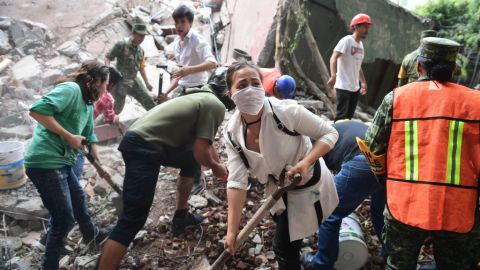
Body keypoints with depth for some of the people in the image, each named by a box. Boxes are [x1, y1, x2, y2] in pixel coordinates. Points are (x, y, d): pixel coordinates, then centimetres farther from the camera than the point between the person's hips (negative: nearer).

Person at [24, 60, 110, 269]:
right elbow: (37, 110, -26)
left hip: (62, 162, 10)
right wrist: (69, 137, -21)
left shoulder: (88, 104, 14)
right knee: (64, 219, -1)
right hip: (45, 162, -10)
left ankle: (90, 233, 55)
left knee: (78, 198, 29)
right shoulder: (70, 89, -14)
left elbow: (89, 136, 25)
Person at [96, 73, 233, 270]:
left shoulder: (204, 98, 21)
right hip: (143, 148, -10)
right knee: (133, 219, -10)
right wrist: (215, 166, 8)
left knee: (191, 161, 26)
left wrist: (221, 167, 35)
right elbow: (201, 152, -13)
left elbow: (203, 143, 33)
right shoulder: (216, 106, -7)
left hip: (142, 140, 10)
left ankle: (180, 217, 36)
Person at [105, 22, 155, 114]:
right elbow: (107, 58, -9)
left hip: (134, 81, 6)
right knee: (118, 107, 2)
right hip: (120, 81, -5)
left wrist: (147, 83, 18)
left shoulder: (141, 51, 9)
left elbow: (141, 68, 18)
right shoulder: (121, 45, -10)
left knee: (148, 101, 1)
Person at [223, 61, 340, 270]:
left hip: (308, 184, -5)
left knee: (284, 246, 4)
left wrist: (306, 161, -38)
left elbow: (330, 133, -21)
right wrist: (232, 231, -21)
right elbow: (237, 181, -19)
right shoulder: (232, 133, -18)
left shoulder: (286, 111, -32)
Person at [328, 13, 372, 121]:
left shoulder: (360, 44, 16)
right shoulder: (347, 40, -10)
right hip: (343, 87, -8)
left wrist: (363, 82, 25)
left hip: (355, 88, 8)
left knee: (349, 116, 12)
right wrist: (333, 75, -36)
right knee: (341, 116, -8)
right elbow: (334, 58, -21)